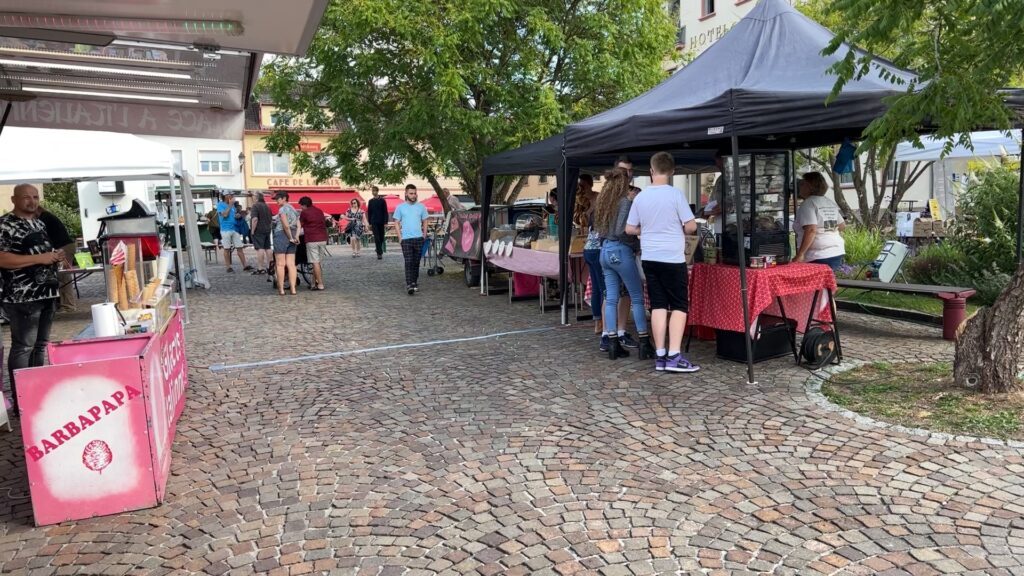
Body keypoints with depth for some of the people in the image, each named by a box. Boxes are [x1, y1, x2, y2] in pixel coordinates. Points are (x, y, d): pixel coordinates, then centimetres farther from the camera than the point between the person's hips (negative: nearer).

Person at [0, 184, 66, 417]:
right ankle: (21, 402, 1)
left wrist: (55, 256, 7)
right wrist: (40, 258, -20)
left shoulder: (39, 223, 17)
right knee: (23, 347, -5)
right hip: (23, 297, -8)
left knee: (41, 345, 14)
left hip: (47, 293, 8)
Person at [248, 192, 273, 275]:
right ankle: (269, 266, 15)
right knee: (267, 248, 11)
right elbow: (271, 219, 21)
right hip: (267, 230, 8)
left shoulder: (255, 206, -12)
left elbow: (255, 219, -22)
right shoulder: (267, 207, 15)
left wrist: (253, 230, -16)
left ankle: (260, 268, -12)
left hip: (258, 231, -8)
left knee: (260, 249, -10)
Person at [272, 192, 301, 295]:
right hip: (292, 238, 7)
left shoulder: (282, 209, -9)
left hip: (281, 235, -7)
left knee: (280, 264, -2)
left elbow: (286, 225, -19)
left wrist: (291, 238, -11)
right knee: (291, 264, 4)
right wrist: (296, 236, -2)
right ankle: (293, 289, 1)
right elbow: (298, 225, 7)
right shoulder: (294, 210, 16)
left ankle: (281, 289, -1)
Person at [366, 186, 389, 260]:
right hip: (374, 222, 0)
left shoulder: (382, 201, 0)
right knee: (377, 238, -8)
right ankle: (379, 253, -11)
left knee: (381, 238, 8)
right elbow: (369, 212, 10)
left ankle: (379, 252, 26)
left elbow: (385, 212, -1)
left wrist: (385, 222, -8)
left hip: (381, 222, 0)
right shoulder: (370, 201, 7)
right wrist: (370, 223, 5)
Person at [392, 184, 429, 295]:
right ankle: (409, 285, -15)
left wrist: (424, 236, 5)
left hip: (419, 239, 2)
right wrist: (400, 237, -3)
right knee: (408, 262, -10)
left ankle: (414, 282, 19)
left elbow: (425, 222, 14)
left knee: (416, 262, 8)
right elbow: (397, 223, 6)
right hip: (406, 239, -2)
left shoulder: (421, 207, 8)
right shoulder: (400, 207, 4)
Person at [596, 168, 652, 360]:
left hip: (605, 251, 8)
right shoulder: (625, 201, -11)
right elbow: (621, 231, -20)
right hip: (620, 252, -7)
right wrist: (637, 244, -7)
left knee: (611, 299, 7)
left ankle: (612, 344, 8)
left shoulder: (605, 202, 12)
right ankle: (644, 343, 2)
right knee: (637, 298, 1)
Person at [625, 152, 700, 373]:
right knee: (679, 306, 2)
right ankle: (674, 356, -4)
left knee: (658, 305, 8)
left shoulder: (641, 197, 3)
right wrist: (678, 230, 10)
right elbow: (691, 226, -10)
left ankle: (660, 355, 9)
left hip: (649, 258, 5)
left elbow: (630, 229, 8)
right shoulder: (675, 194, -10)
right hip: (673, 258, -4)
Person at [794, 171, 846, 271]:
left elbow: (811, 230, -21)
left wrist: (800, 254, -22)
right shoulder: (831, 203, 15)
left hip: (818, 258, -9)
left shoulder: (808, 204, -10)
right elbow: (842, 226, 23)